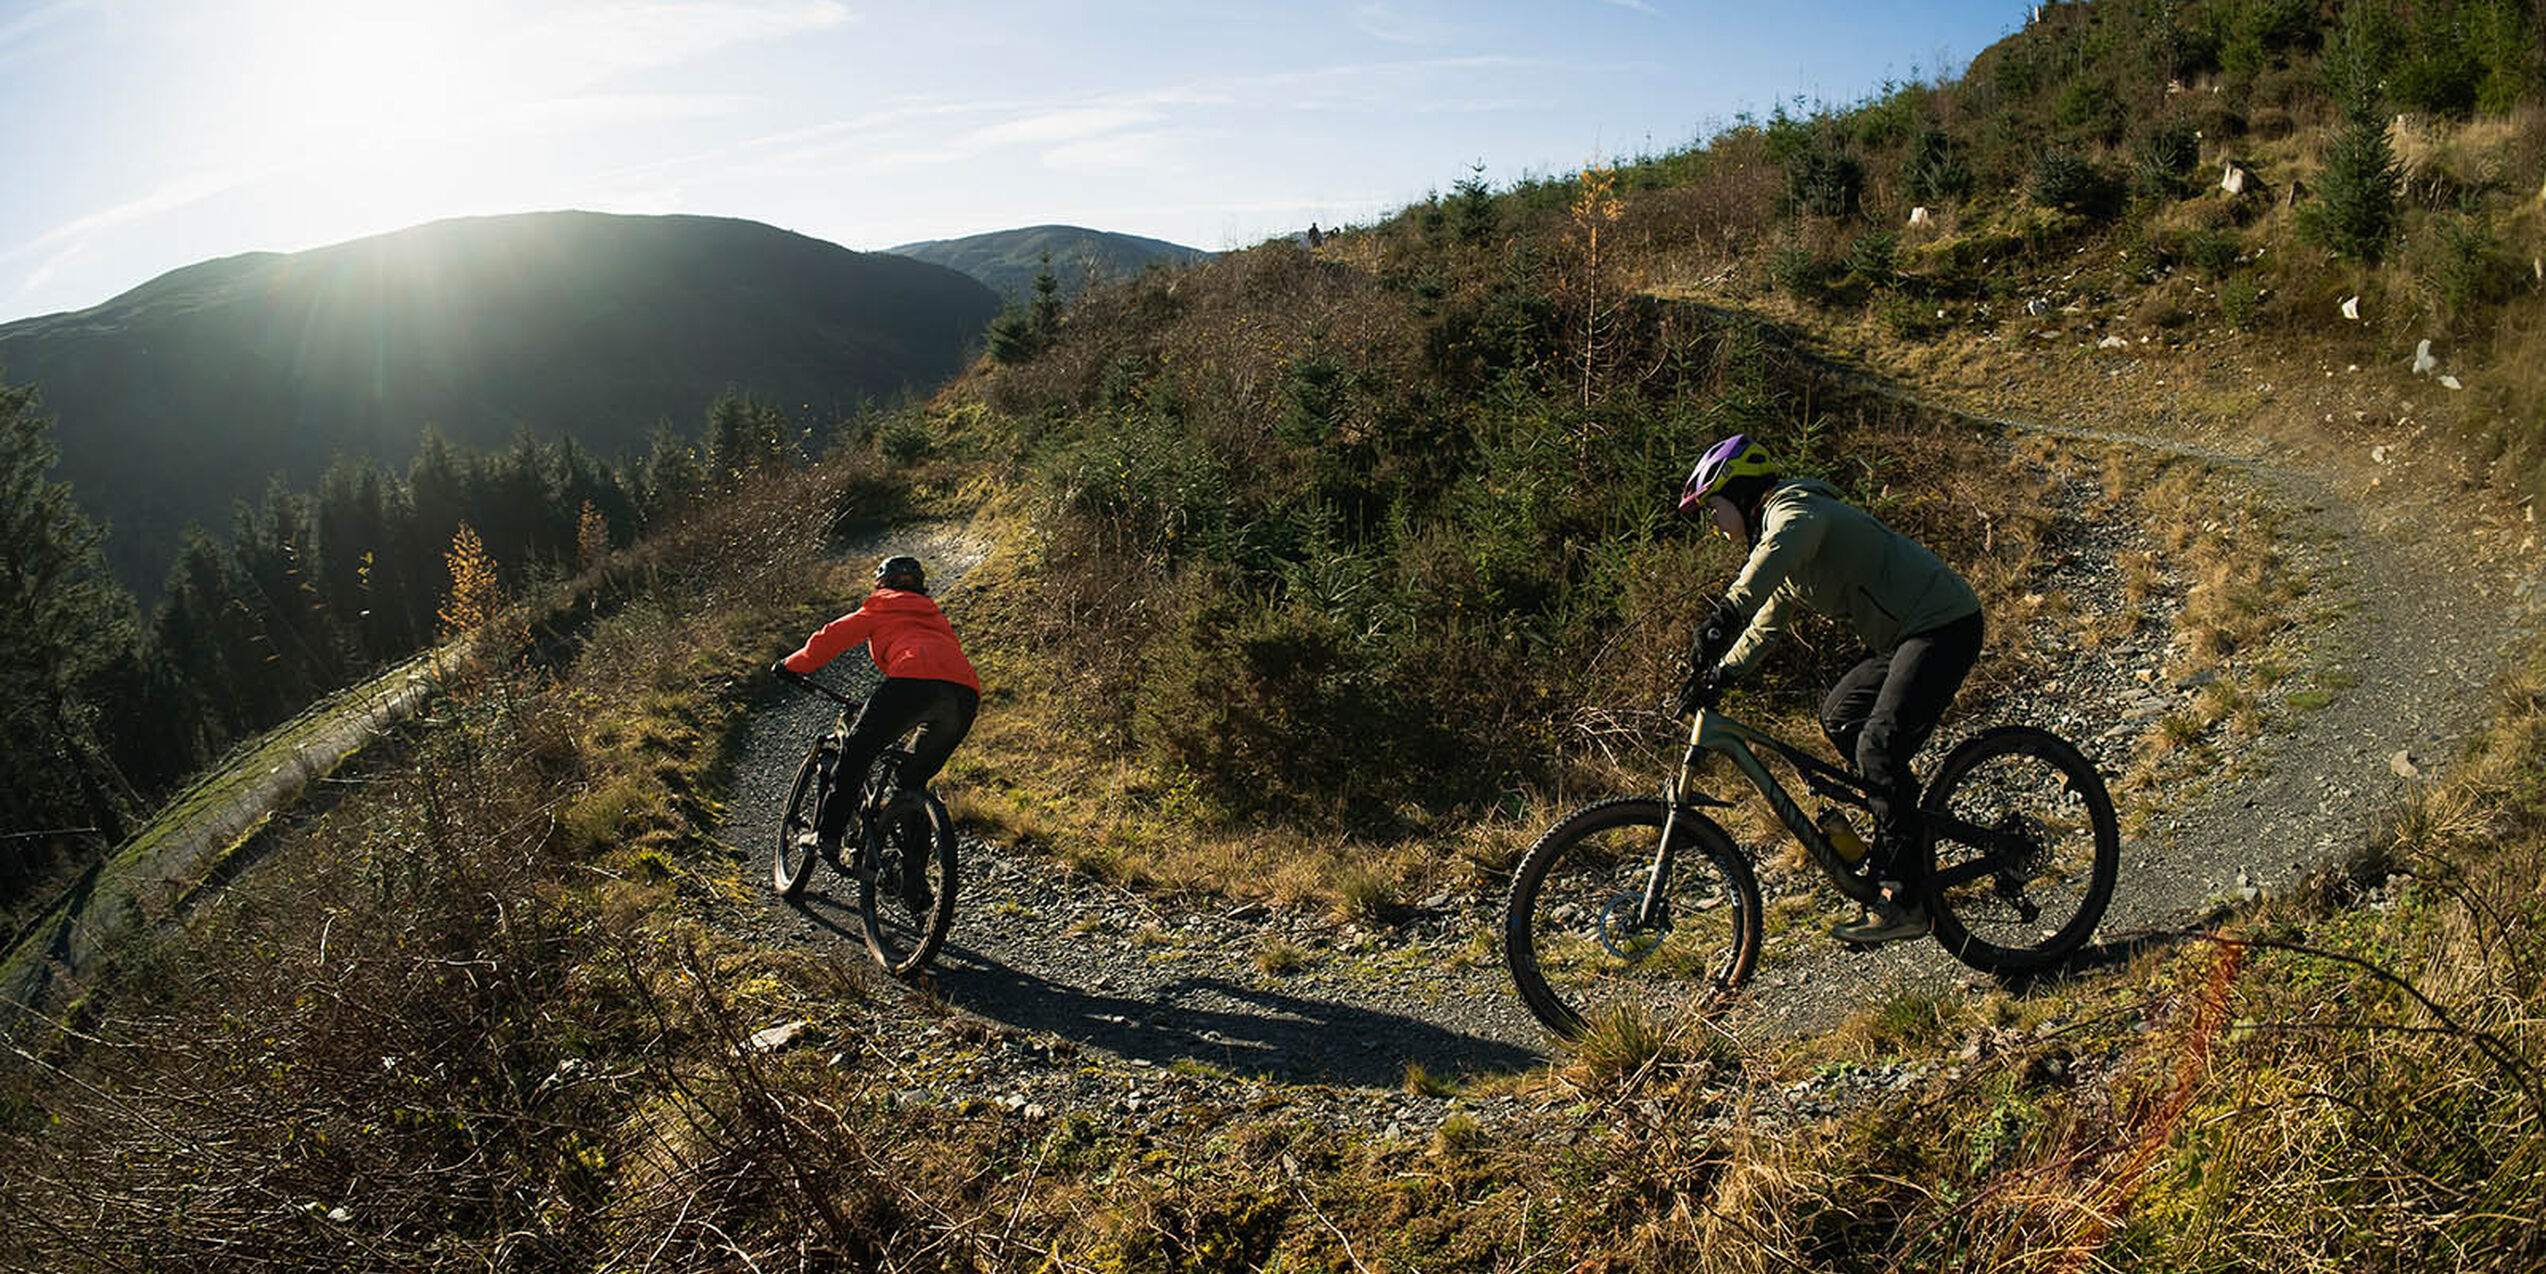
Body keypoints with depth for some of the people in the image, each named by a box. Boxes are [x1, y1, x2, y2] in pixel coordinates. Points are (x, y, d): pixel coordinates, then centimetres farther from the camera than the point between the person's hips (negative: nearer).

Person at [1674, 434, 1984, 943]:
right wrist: (1714, 678, 12)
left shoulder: (1794, 509, -12)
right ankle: (1914, 822, 21)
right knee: (1839, 717, 14)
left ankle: (1902, 902, -15)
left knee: (1877, 747, -18)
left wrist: (1724, 615, -51)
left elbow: (1778, 549, -38)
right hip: (1907, 633, 11)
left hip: (1945, 624, -11)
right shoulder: (1779, 533, 19)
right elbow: (1764, 628, 23)